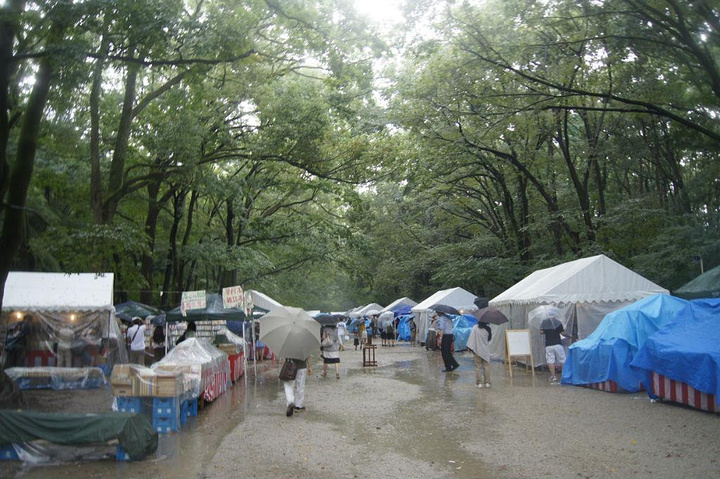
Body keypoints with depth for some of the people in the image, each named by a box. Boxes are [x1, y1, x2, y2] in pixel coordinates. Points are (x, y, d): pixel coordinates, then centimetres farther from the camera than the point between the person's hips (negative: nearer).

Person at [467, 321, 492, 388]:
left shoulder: (475, 328, -12)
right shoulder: (487, 329, -8)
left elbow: (472, 337, -13)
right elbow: (490, 338, 3)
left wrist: (470, 346, -7)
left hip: (477, 350, -1)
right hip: (486, 350, 1)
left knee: (478, 366, 6)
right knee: (486, 366, 10)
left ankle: (479, 382, 6)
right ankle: (487, 382, 11)